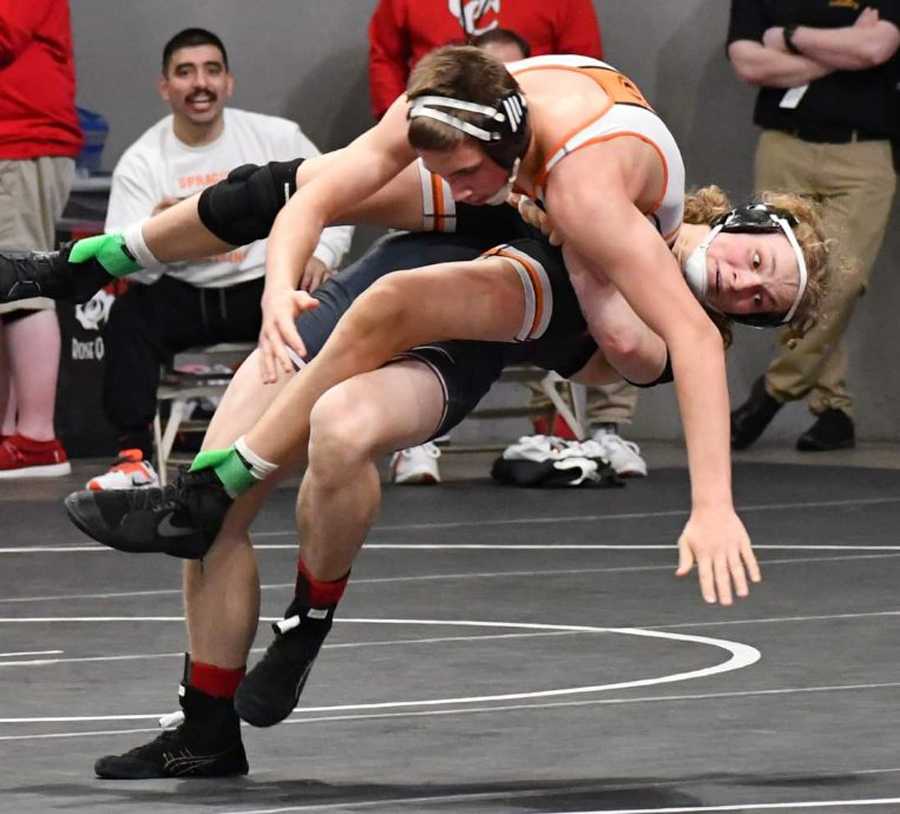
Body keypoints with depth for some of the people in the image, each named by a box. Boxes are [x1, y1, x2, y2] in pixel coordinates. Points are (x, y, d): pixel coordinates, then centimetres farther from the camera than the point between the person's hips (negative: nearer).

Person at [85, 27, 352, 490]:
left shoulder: (277, 138, -2)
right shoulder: (141, 162, -5)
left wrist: (321, 254, -13)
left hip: (268, 284, 0)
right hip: (185, 295, 0)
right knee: (129, 315, -30)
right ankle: (135, 460, -29)